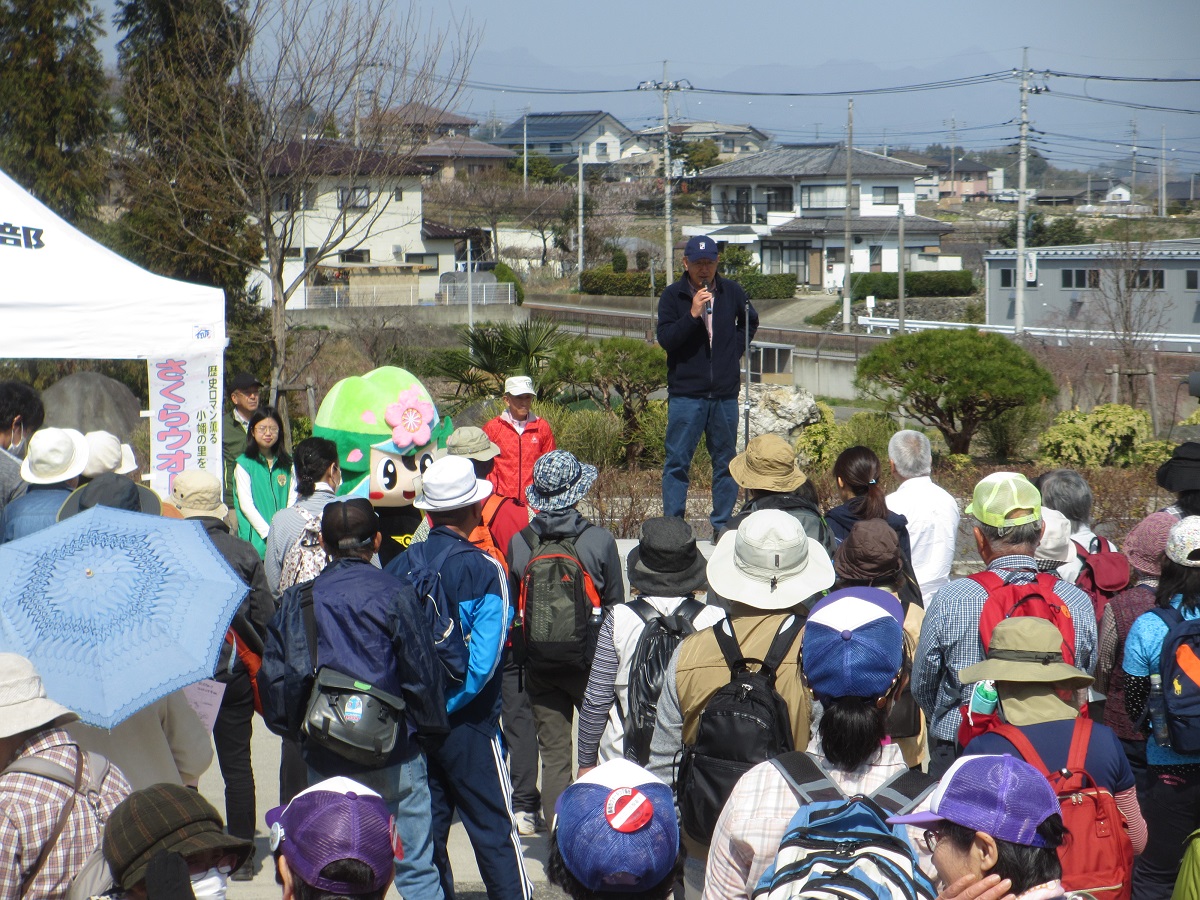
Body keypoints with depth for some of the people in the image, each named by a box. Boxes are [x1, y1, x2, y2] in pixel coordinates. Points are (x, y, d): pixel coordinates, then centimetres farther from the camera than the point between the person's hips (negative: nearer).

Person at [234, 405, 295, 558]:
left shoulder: (287, 464, 14)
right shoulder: (244, 464, 2)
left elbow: (292, 500, 10)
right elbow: (246, 504, -4)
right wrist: (269, 533, -12)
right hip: (257, 539, -3)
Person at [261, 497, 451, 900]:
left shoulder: (296, 599, 3)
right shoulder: (395, 595, -7)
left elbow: (272, 674, 4)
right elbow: (422, 672, -7)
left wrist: (292, 729, 17)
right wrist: (430, 731, 6)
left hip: (323, 758, 3)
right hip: (393, 757, -3)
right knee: (415, 866, 2)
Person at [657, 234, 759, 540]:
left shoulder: (731, 292, 6)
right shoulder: (672, 296, -3)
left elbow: (750, 321, 24)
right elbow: (665, 339, -12)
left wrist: (735, 348, 10)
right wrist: (692, 314, -23)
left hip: (725, 393, 3)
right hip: (686, 393, -3)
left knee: (726, 462, 8)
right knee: (678, 462, -2)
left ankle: (722, 524, 17)